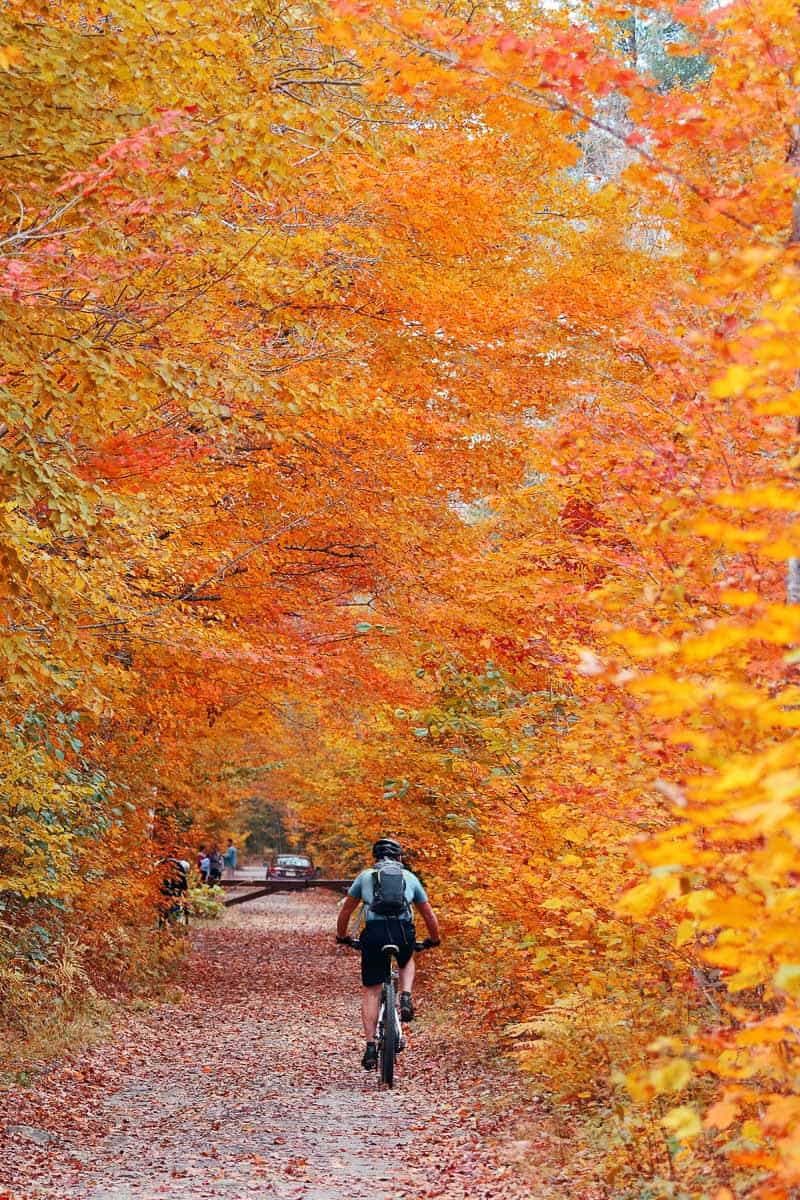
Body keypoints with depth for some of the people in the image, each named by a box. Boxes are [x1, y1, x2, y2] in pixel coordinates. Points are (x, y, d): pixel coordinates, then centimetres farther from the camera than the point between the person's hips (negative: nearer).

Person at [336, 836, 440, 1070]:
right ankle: (406, 999, 9)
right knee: (407, 963, 35)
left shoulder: (365, 876, 19)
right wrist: (434, 939, 44)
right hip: (404, 933, 1)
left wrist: (341, 937, 42)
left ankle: (371, 1047, 2)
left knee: (370, 992, 10)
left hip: (374, 933, -1)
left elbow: (345, 912, 27)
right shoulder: (409, 877, 21)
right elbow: (429, 915, 28)